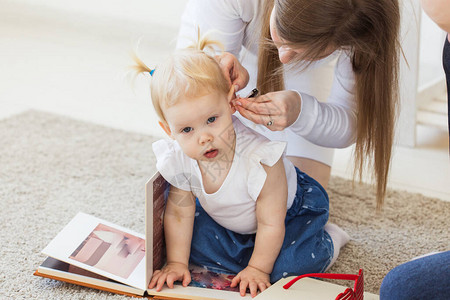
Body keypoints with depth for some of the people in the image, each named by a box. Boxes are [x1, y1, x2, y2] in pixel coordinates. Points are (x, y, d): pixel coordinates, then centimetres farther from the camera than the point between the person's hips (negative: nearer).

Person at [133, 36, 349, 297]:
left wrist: (257, 269, -19)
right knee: (194, 240, -13)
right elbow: (179, 213, -9)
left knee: (287, 267, -25)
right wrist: (176, 263, -6)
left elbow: (271, 224, -28)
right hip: (227, 221, 5)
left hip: (292, 208, -5)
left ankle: (327, 240, 6)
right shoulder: (177, 160, -27)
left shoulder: (259, 159, -42)